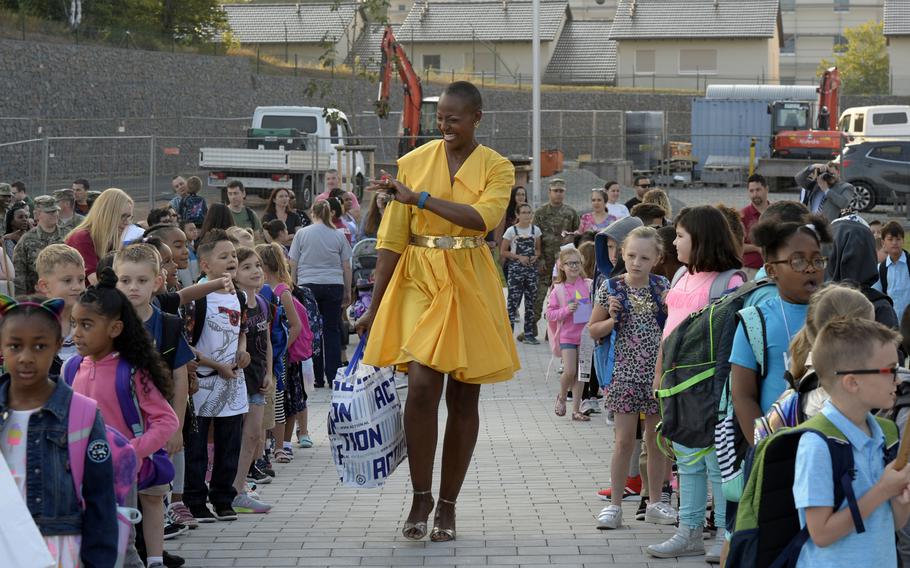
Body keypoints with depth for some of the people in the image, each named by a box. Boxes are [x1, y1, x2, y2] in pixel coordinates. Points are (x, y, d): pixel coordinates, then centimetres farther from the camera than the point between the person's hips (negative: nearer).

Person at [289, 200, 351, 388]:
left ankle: (317, 378, 6)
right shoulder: (339, 236, 4)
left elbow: (293, 265, 3)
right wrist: (348, 292, 14)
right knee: (332, 331, 4)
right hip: (333, 286, 1)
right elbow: (346, 267, 6)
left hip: (308, 286, -1)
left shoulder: (302, 234, 2)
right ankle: (333, 377, 1)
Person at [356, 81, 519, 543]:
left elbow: (482, 218, -19)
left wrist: (418, 197, -25)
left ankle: (447, 505, 15)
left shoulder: (497, 168, 1)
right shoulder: (413, 162, 4)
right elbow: (392, 238, 3)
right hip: (419, 279, 0)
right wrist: (374, 307, 1)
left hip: (469, 285, 0)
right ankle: (420, 496, -1)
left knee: (463, 397, 4)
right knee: (422, 385, -16)